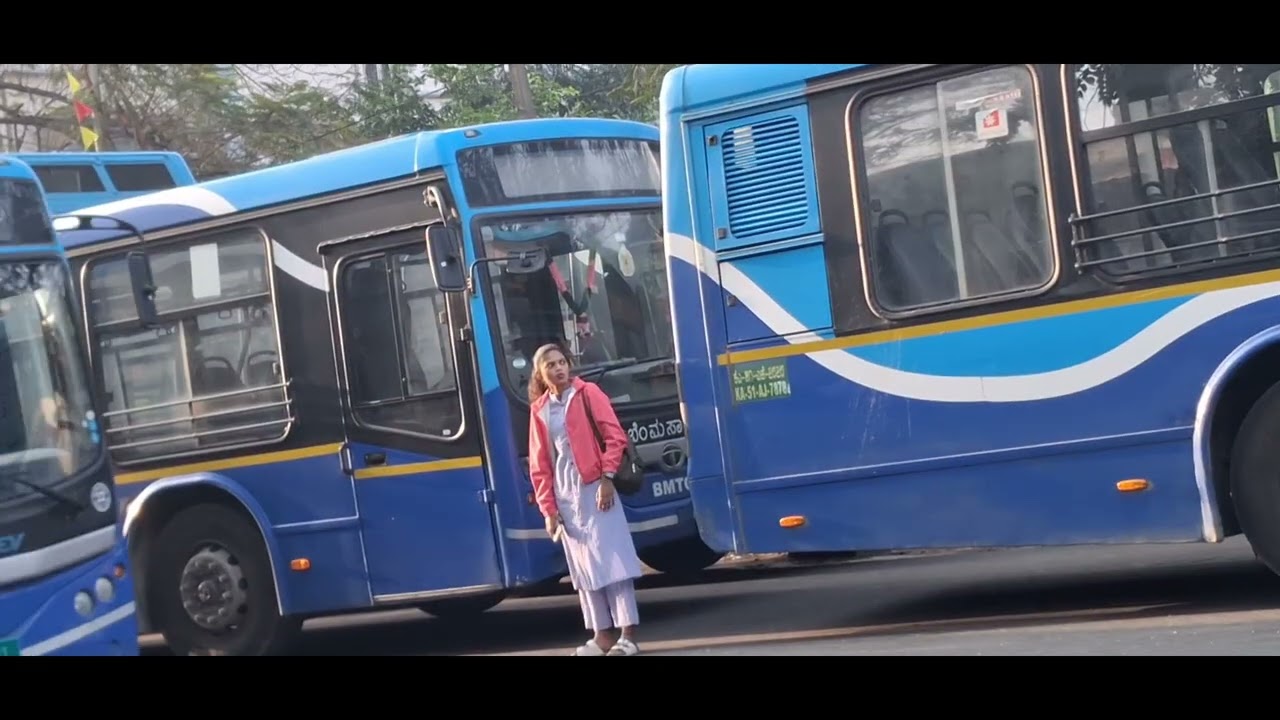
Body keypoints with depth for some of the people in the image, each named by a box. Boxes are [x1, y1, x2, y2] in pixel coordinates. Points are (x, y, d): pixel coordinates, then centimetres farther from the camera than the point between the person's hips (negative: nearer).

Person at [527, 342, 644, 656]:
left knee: (612, 559, -7)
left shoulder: (588, 393, 0)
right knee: (583, 566, 7)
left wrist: (607, 477, -13)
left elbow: (615, 437, -5)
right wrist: (548, 507, 5)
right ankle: (602, 635, 13)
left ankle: (628, 635, -7)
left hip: (594, 487, -4)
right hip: (565, 495, 4)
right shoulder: (539, 409, 10)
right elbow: (539, 464, 10)